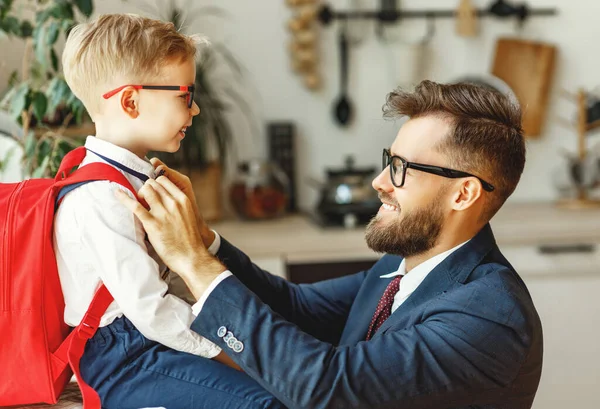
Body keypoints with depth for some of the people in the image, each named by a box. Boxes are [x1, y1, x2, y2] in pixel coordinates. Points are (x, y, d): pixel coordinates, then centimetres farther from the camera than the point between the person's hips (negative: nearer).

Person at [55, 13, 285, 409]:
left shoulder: (134, 176, 10)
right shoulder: (103, 198, -23)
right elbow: (150, 308, -24)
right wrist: (223, 351, -15)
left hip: (144, 334, 10)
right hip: (117, 359, -10)